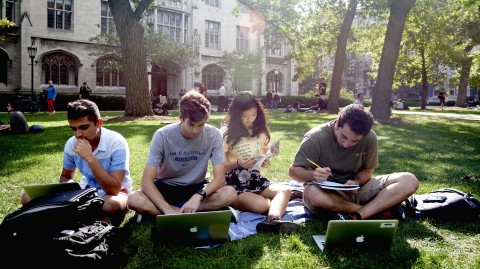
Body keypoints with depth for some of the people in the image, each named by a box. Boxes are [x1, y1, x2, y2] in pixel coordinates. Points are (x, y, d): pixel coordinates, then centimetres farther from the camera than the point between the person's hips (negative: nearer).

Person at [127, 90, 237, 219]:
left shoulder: (214, 135, -18)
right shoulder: (162, 135, -21)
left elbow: (219, 178, -18)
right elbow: (147, 181, -23)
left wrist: (198, 196, -37)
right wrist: (168, 210, -36)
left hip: (197, 187, 1)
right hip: (166, 186, 0)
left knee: (230, 194, -29)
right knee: (134, 200, -30)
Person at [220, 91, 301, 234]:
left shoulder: (260, 130, 10)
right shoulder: (226, 132, -5)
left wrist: (266, 162, -7)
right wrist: (237, 163, -24)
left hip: (255, 179, 5)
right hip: (234, 183, -5)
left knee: (285, 191, -25)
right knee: (260, 205, -33)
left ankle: (273, 220, -52)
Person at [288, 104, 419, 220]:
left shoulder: (370, 138, -11)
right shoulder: (316, 138, -20)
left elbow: (367, 171, 2)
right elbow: (293, 170, -13)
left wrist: (356, 182, -21)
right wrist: (313, 175, -35)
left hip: (356, 189, 3)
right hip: (325, 190, -3)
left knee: (409, 181, -15)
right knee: (312, 195, -41)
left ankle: (356, 216, -27)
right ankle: (378, 211, -21)